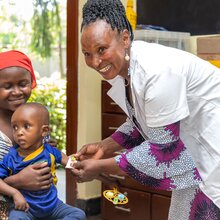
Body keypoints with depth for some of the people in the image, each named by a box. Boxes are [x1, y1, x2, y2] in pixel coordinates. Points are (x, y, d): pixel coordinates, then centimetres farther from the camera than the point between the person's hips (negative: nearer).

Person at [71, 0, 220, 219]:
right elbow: (140, 122, 10)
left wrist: (101, 167, -21)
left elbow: (162, 146, -26)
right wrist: (104, 147, -3)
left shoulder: (156, 71, -31)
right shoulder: (120, 67, -3)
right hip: (192, 148, 9)